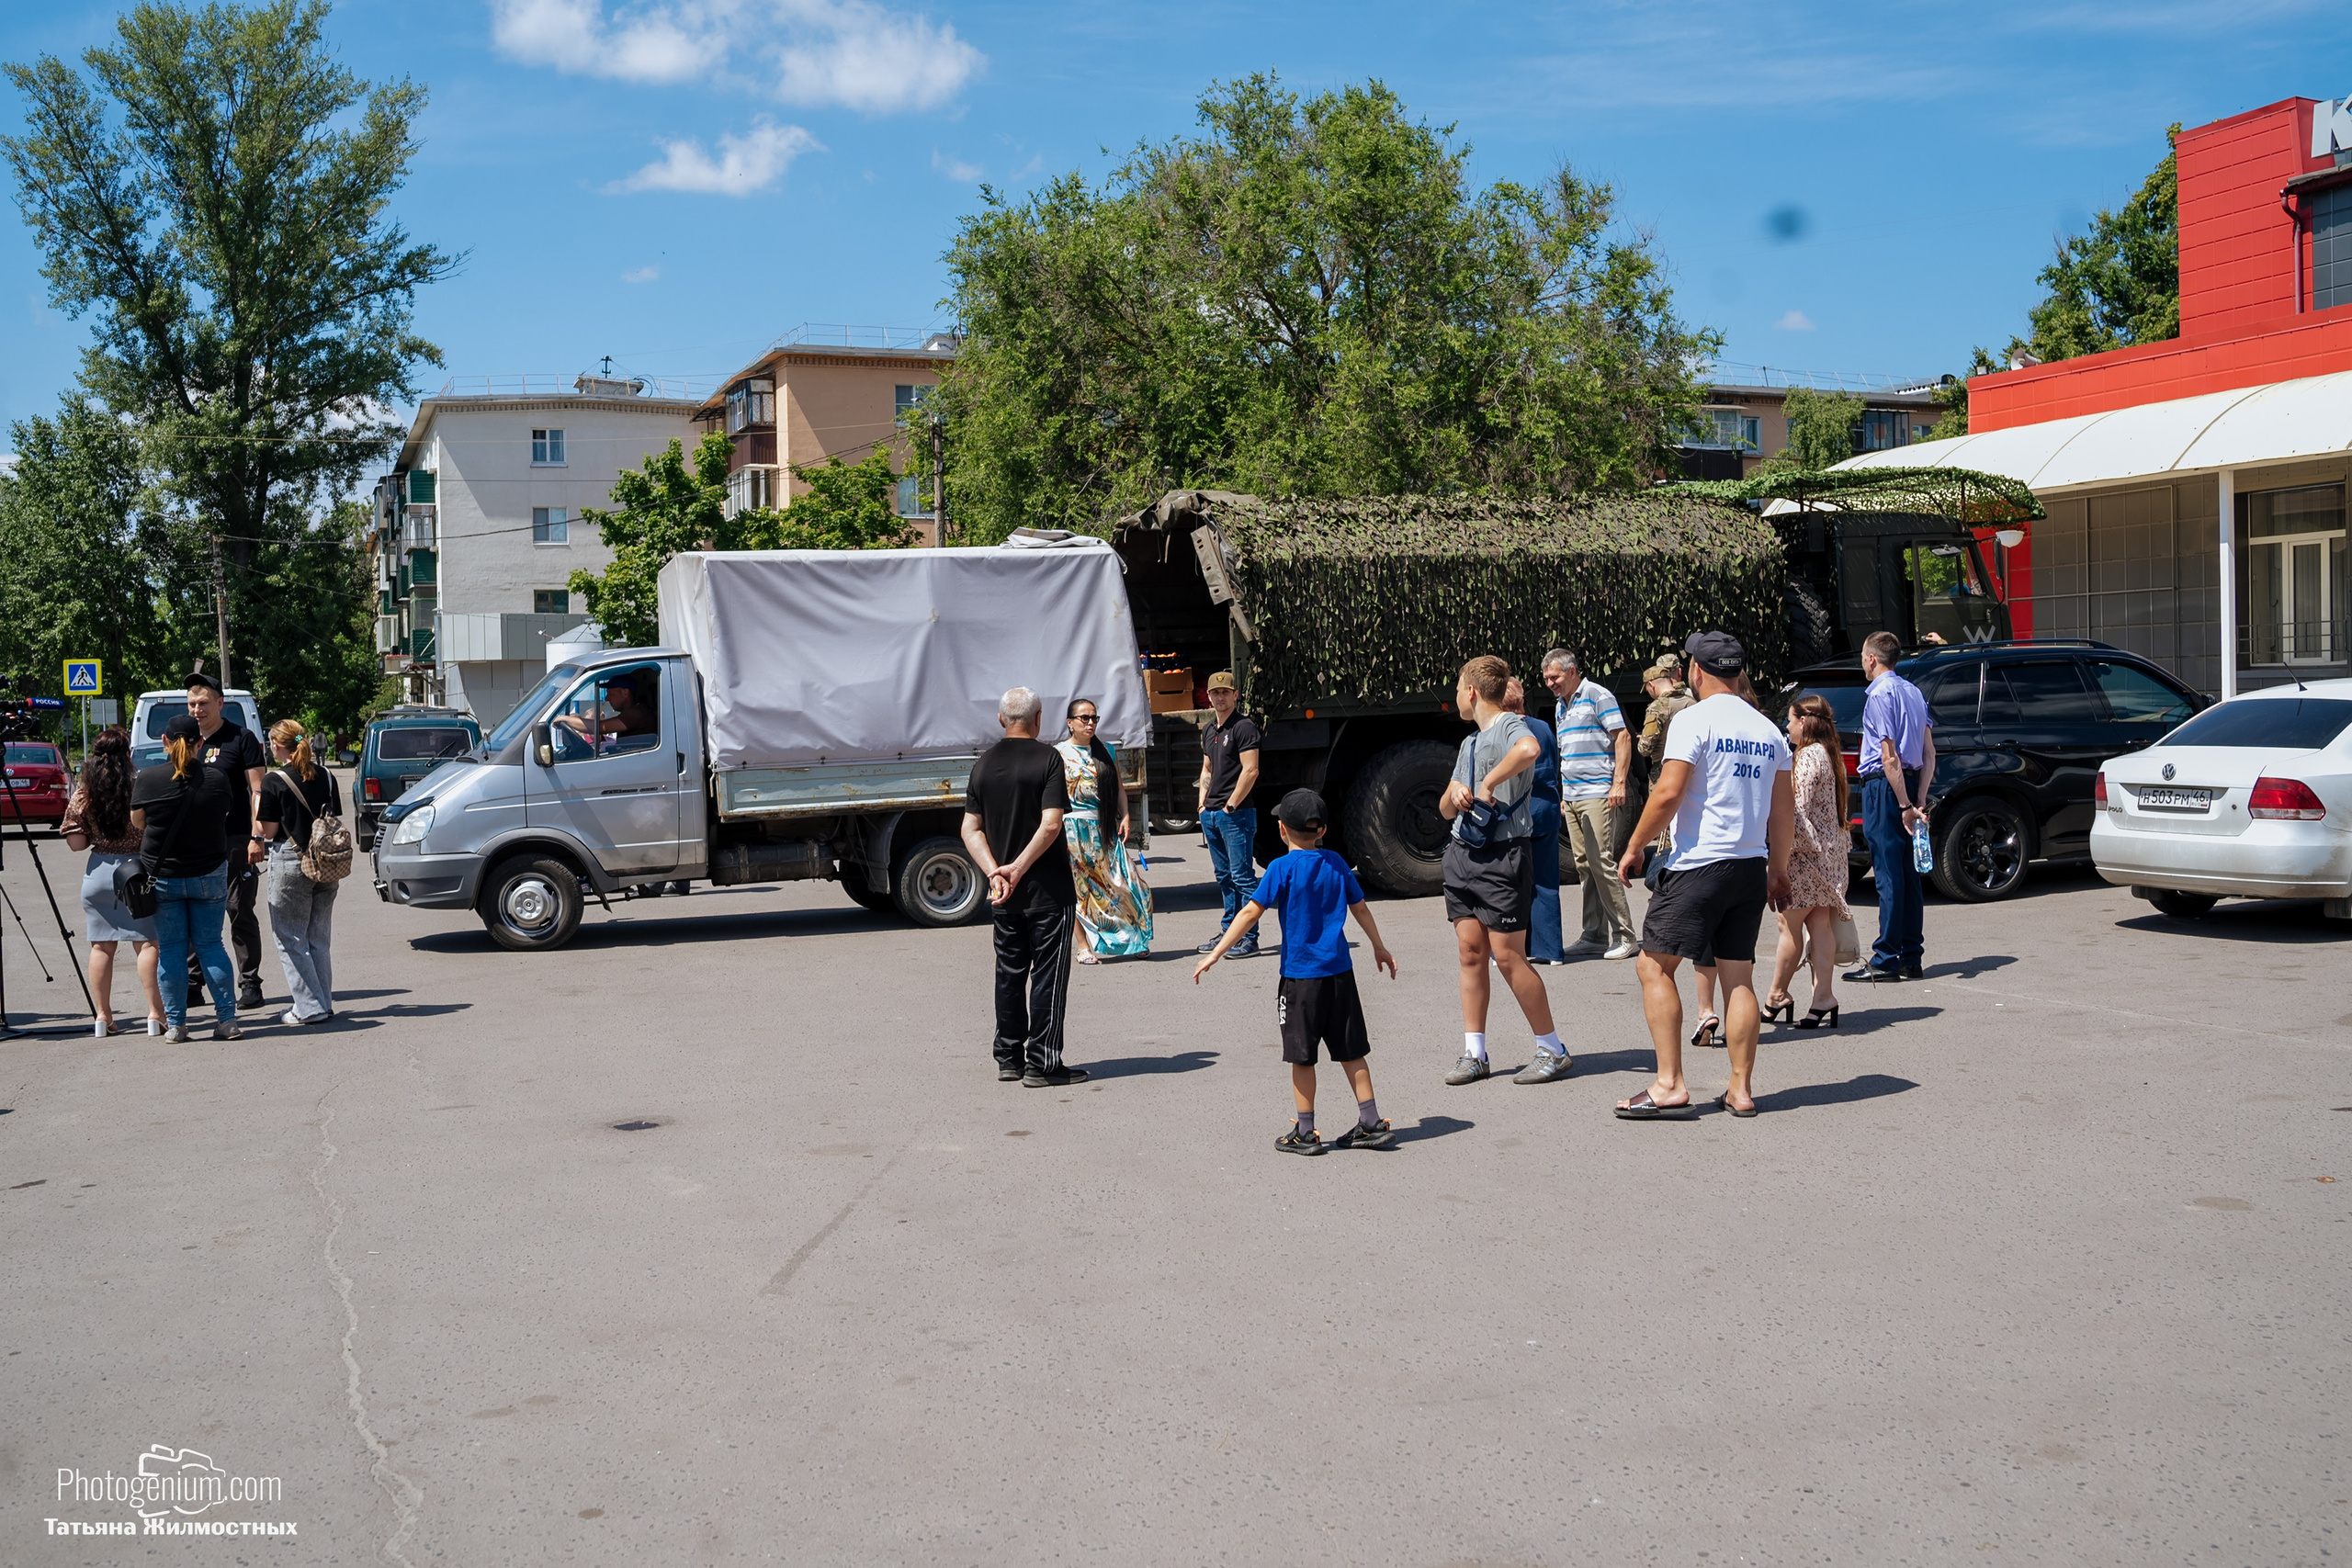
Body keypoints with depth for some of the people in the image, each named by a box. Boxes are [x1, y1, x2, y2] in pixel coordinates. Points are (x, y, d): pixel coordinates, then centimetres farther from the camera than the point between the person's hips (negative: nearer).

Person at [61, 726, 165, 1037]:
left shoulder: (83, 795, -1)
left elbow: (76, 844, 1)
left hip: (98, 874, 3)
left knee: (101, 946, 9)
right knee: (147, 943, 1)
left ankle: (104, 1016, 11)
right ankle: (155, 1014, -2)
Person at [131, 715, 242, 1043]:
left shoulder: (148, 778, -10)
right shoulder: (218, 778, -7)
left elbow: (137, 822, 3)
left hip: (163, 877, -1)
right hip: (210, 874, 1)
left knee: (171, 950, 6)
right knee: (210, 944, 8)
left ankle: (175, 1024, 8)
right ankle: (227, 1020, 5)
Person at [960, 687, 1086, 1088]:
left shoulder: (984, 764, 7)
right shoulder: (1047, 758, -10)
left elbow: (971, 829, 4)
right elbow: (1050, 824, -19)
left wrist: (994, 872, -5)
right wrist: (1019, 868, -14)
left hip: (1003, 892, 6)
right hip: (1047, 889, -6)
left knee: (1009, 973, 14)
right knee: (1048, 975, 0)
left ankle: (1008, 1059, 19)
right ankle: (1042, 1064, 1)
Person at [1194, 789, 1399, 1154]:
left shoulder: (1282, 868, -9)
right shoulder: (1335, 863, 7)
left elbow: (1251, 912, -14)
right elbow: (1360, 908, 16)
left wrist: (1215, 954, -12)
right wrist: (1379, 947, 31)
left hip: (1301, 974, -5)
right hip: (1340, 971, 5)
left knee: (1302, 1056, 5)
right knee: (1351, 1051, 13)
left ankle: (1305, 1133, 10)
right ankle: (1372, 1124, 17)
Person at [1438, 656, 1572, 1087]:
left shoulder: (1511, 726, -9)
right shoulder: (1469, 743, 19)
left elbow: (1529, 749, -36)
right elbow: (1446, 811, 21)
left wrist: (1489, 783, -24)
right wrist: (1454, 794, -1)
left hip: (1503, 855, -8)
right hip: (1463, 853, 8)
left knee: (1508, 956, -7)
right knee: (1470, 953, 6)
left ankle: (1552, 1050, 4)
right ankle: (1474, 1053, 10)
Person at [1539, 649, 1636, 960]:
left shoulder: (1598, 696, -5)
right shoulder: (1561, 707, 19)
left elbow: (1623, 737, -10)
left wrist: (1618, 783, -17)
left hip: (1597, 794, -8)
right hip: (1571, 797, 8)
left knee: (1601, 862, -12)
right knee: (1584, 865, 7)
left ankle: (1623, 935, -7)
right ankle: (1595, 935, 11)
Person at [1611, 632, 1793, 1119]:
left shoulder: (1693, 719, -8)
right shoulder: (1768, 731, 12)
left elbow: (1668, 792, -16)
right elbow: (1784, 809, 14)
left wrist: (1634, 848, -5)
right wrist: (1778, 870, 24)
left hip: (1698, 864, -7)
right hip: (1751, 865, 7)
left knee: (1655, 966, 0)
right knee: (1739, 977, 10)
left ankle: (1670, 1086, -5)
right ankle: (1741, 1090, 11)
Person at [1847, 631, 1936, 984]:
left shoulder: (1880, 694, -12)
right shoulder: (1913, 692, 15)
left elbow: (1889, 757, -18)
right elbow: (1929, 753, 11)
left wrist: (1905, 806, -19)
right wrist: (1919, 801, 6)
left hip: (1886, 786, -9)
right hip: (1910, 786, 9)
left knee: (1889, 875, -8)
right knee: (1908, 873, 11)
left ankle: (1886, 960, -6)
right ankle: (1911, 957, 15)